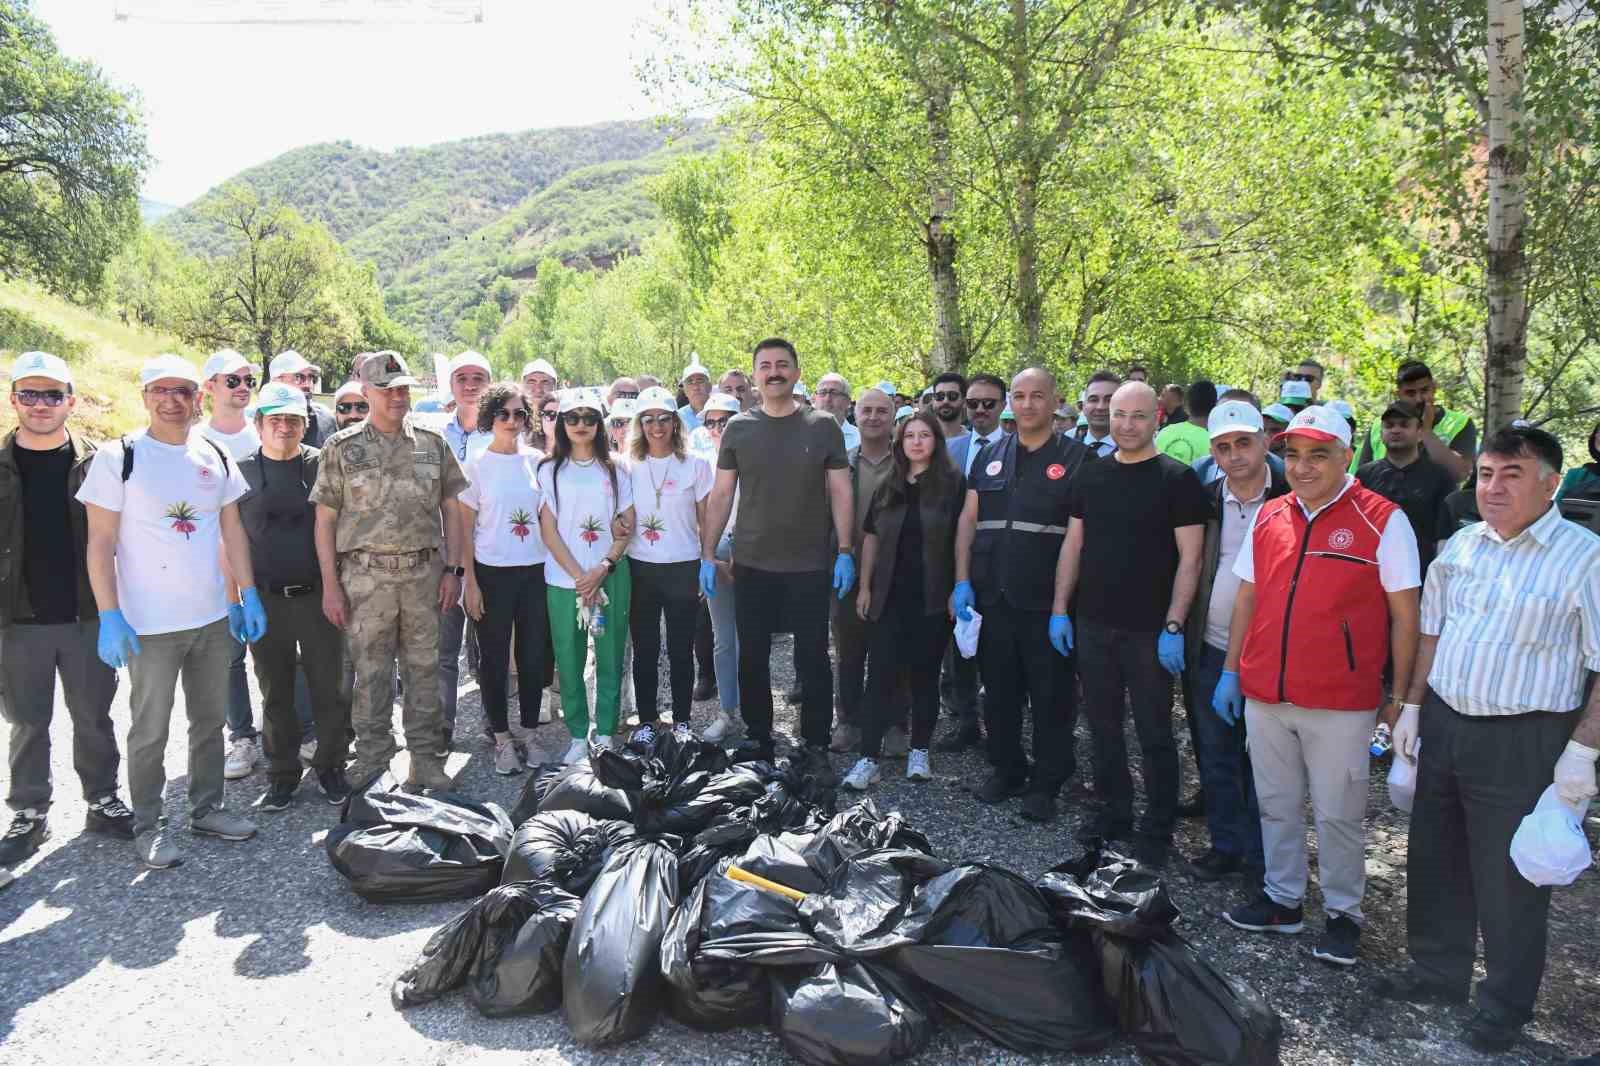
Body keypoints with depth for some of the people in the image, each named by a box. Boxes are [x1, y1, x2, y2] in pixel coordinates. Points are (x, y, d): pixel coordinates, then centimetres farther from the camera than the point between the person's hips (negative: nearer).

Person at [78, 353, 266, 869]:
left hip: (212, 617, 5)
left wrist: (248, 594, 7)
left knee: (209, 719, 15)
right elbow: (100, 542, -9)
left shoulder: (215, 457, 6)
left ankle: (207, 808, 30)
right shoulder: (117, 458, -8)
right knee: (150, 732, 6)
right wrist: (110, 615, -14)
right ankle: (147, 826, 20)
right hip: (149, 626, -5)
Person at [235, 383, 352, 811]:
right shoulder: (242, 471, 4)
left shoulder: (322, 465, 3)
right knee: (276, 692, 10)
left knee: (329, 686, 3)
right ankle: (283, 773, 23)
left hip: (317, 594, -1)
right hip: (265, 598, 1)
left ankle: (330, 766, 20)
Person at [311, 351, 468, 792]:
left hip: (424, 573, 2)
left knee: (424, 668, 9)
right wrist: (330, 585, -4)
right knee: (370, 671, 6)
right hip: (366, 577, -1)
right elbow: (325, 520, 1)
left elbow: (451, 509, 9)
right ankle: (372, 755, 20)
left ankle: (427, 758, 20)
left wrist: (452, 570, 2)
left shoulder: (433, 442, 7)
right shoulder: (342, 447, 1)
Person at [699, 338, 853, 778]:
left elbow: (840, 492, 2)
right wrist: (707, 553, 1)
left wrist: (845, 551, -5)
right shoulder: (738, 429, 3)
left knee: (812, 659, 5)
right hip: (751, 565, 2)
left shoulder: (823, 427, 1)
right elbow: (720, 495, 5)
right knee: (752, 659, 10)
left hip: (810, 565, -1)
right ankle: (758, 742, 25)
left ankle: (815, 747, 18)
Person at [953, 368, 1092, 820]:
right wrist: (962, 581, 4)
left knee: (1050, 696, 5)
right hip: (992, 598, 4)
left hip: (1047, 603, -4)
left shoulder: (1076, 458, -1)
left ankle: (1045, 782, 19)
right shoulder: (990, 456, 12)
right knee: (998, 690, 13)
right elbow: (968, 520, 12)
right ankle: (1005, 769, 29)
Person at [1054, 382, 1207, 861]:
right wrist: (1060, 609, 7)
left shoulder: (1178, 479, -6)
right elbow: (1073, 544, 12)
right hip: (1093, 624, 5)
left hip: (1149, 630, -5)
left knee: (1154, 733, 5)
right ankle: (1114, 812, 30)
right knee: (1103, 724, 14)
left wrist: (1173, 627, -15)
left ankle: (1157, 829, 19)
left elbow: (1189, 557, -9)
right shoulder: (1091, 475, 8)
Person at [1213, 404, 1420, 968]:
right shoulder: (1268, 516, 7)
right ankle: (1282, 900, 31)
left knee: (1337, 814, 7)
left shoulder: (1382, 520, -6)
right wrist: (1231, 671, 11)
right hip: (1264, 693, 5)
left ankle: (1343, 913, 25)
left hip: (1340, 700, -4)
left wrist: (1400, 698, -6)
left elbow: (1405, 616, -5)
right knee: (1276, 805, 15)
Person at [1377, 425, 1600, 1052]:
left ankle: (1505, 1007, 28)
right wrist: (1412, 707, 12)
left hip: (1523, 741, -6)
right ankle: (1438, 973, 37)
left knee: (1508, 878, 7)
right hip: (1443, 724, 6)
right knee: (1434, 859, 17)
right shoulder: (1461, 546, 6)